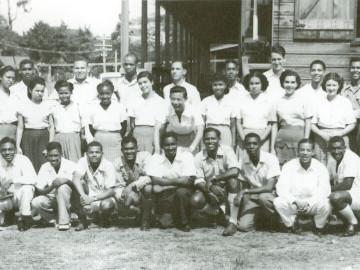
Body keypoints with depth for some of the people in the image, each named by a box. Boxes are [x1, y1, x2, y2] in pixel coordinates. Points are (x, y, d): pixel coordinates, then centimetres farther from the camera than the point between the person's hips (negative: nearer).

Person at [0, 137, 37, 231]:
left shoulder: (23, 160, -14)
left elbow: (33, 179, -28)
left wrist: (13, 180, -36)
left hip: (22, 196, -2)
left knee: (27, 188, -34)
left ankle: (25, 217, -18)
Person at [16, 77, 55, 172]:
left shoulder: (48, 105, 5)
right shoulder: (23, 105, 4)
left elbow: (51, 126, 5)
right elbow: (20, 128, 6)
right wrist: (18, 146, 1)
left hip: (44, 137, 0)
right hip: (28, 138, 0)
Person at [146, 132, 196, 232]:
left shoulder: (186, 156, -6)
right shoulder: (156, 158, -3)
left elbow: (190, 180, -16)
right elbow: (155, 180, -15)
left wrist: (166, 182, -18)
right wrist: (177, 181, -22)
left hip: (182, 191, 1)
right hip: (164, 194, 0)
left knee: (182, 192, -35)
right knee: (164, 223, -22)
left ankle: (183, 222, -10)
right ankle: (167, 216, 16)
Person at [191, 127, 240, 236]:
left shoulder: (226, 150, -14)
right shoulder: (199, 157, -7)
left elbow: (235, 171, -30)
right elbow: (199, 182, -10)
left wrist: (212, 180, -28)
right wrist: (211, 187, -32)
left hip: (227, 188, -2)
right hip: (209, 191, 2)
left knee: (233, 180, -34)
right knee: (195, 201, -27)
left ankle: (233, 222, -31)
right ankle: (216, 212, 9)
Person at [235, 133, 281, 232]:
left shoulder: (271, 159, -15)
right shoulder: (243, 162, -1)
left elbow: (269, 187, -21)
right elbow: (245, 186, 7)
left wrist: (245, 191, -23)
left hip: (270, 195, -3)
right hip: (253, 198, 3)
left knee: (263, 197, -40)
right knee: (243, 226, -20)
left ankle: (276, 221, -10)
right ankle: (260, 218, 14)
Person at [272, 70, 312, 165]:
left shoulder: (303, 100, 3)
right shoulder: (278, 102, 9)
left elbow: (308, 122, 3)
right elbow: (275, 124, 11)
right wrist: (273, 144, 5)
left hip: (298, 136, -2)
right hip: (282, 137, 2)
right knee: (281, 165, -2)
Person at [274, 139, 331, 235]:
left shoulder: (320, 167, -6)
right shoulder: (288, 166, -5)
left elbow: (325, 190, -12)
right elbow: (281, 188, -12)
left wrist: (308, 203, -26)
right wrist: (295, 201, -27)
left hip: (313, 204, -1)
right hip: (293, 203, 1)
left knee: (326, 204, -32)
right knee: (278, 202, -27)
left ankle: (319, 228, 1)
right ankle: (291, 226, 1)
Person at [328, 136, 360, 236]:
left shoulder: (351, 158, -19)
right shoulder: (333, 162, 9)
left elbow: (347, 185, -26)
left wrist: (330, 189, -16)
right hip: (346, 194, 10)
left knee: (335, 197, -34)